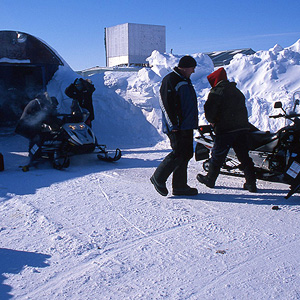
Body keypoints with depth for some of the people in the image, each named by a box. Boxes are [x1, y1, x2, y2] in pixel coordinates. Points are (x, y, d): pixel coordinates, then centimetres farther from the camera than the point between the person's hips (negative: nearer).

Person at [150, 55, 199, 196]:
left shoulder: (185, 81, 20)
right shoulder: (170, 80, -10)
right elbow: (166, 104, -17)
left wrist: (192, 123, 23)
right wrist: (174, 125, -20)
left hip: (187, 126, 10)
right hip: (177, 128, -10)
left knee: (186, 154, 8)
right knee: (179, 153, -12)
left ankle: (180, 186, 15)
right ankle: (158, 177, 3)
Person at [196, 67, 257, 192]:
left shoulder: (216, 92, -6)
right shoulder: (237, 92, 18)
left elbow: (209, 111, -11)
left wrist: (212, 121, 8)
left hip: (225, 129, -6)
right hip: (242, 128, 6)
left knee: (217, 155, 7)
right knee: (244, 156, 8)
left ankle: (210, 179, 21)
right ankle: (251, 183, 6)